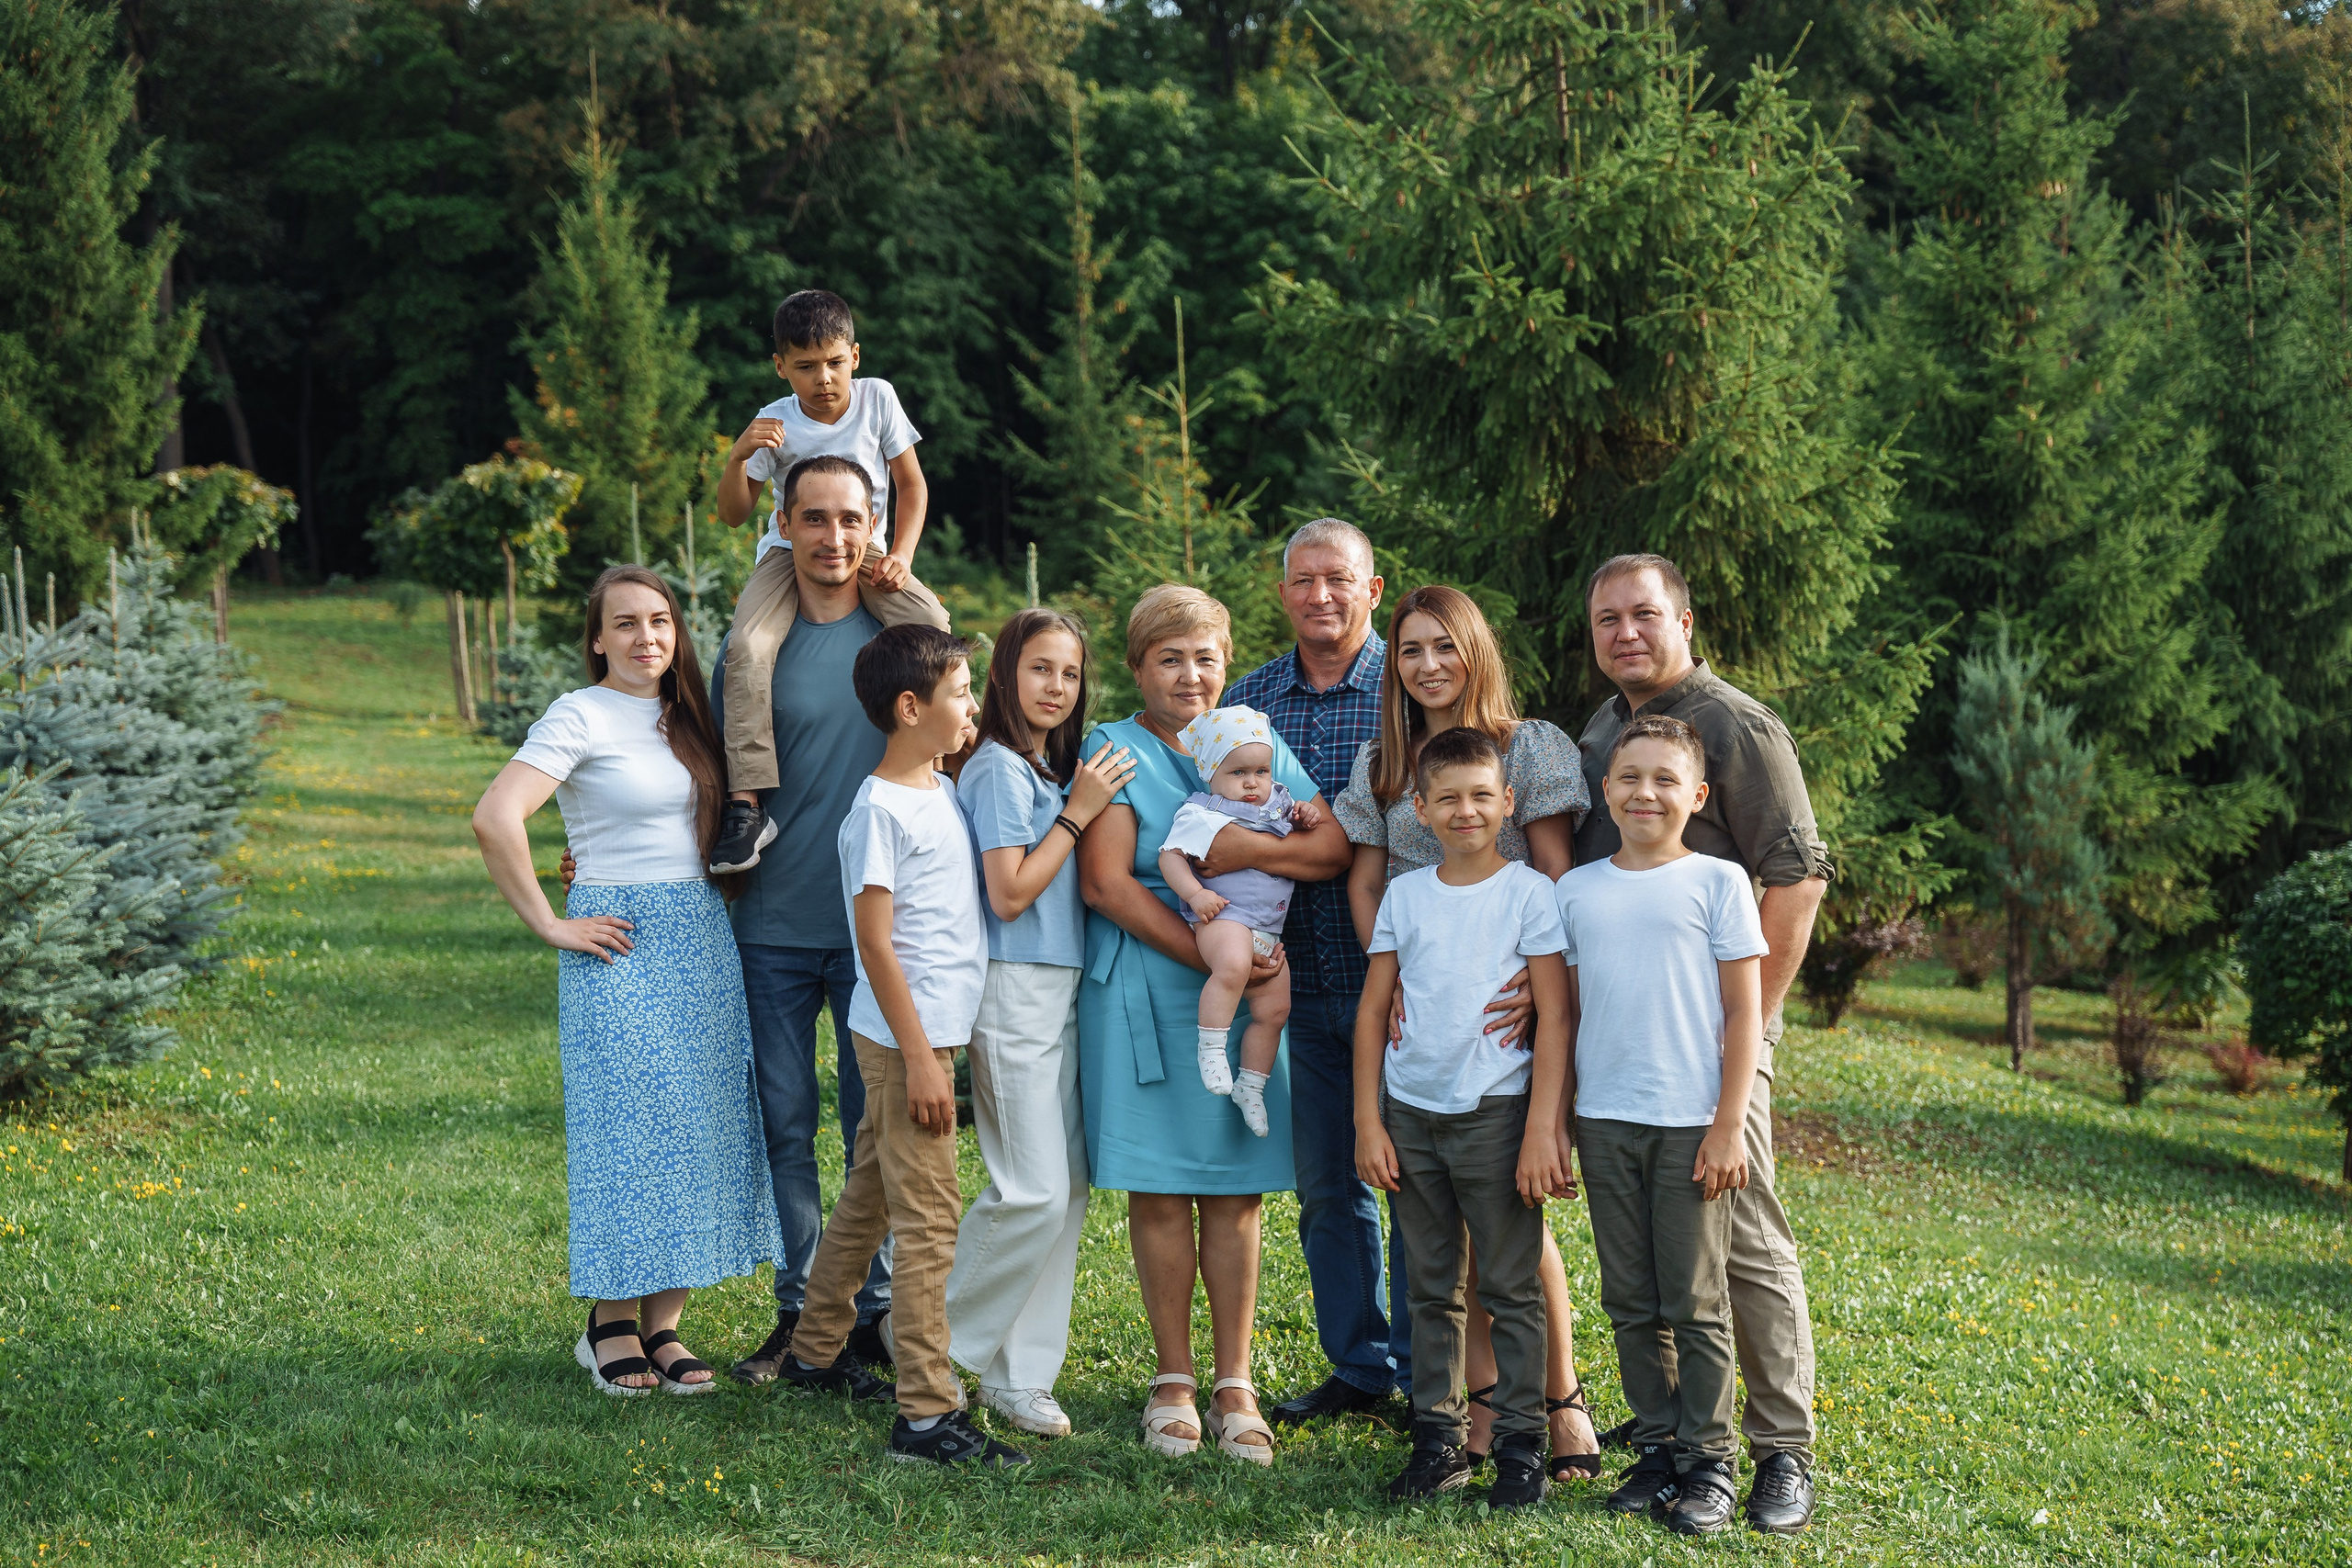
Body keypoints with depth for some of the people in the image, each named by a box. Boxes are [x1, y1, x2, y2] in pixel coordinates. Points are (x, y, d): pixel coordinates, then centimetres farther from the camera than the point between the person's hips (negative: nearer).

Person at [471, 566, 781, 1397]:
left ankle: (663, 1325, 12)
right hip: (621, 945, -6)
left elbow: (719, 819, 28)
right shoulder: (580, 717, -9)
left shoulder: (686, 718, 12)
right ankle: (613, 1324, 7)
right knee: (629, 1128, -5)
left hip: (705, 939, 7)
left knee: (700, 1126, 5)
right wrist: (548, 925, -15)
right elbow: (495, 819, -21)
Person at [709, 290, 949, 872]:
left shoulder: (877, 398, -5)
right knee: (748, 646, -29)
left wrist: (901, 555, -12)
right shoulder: (776, 423, -8)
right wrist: (738, 458, -24)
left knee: (932, 625, -27)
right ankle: (748, 805, -28)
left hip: (865, 549, 1)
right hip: (788, 551, -1)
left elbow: (911, 484, 2)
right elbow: (733, 515, -5)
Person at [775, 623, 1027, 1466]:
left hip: (937, 1031, 9)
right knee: (928, 1217, -9)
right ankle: (927, 1413, -7)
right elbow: (875, 942, -17)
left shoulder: (944, 790, 11)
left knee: (870, 1197, 19)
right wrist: (917, 1055, -18)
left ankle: (816, 1352, 32)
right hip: (905, 1038, -9)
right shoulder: (879, 811, -15)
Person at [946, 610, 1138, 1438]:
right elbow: (1009, 893, -17)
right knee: (1035, 1196, -11)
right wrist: (1078, 813, -14)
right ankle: (931, 1338, 6)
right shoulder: (999, 767, -10)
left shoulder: (1053, 769, 16)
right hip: (1014, 994, -9)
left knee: (1069, 1191, 6)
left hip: (1062, 991, 9)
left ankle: (1018, 1375, 12)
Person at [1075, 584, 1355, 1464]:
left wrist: (1247, 849, -15)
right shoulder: (1114, 751, 1)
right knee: (1158, 1187, 1)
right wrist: (1206, 956, -16)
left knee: (1236, 1190, 2)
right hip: (1143, 990, -3)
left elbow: (1333, 849, 3)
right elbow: (1106, 882, -10)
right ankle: (1174, 1379, 12)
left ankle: (1235, 1385, 8)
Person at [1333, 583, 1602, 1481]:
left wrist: (1530, 979, -17)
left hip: (1505, 1002, -4)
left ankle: (1561, 1398, 4)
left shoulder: (1530, 748, 1)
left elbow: (1557, 882, -4)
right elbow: (1364, 883, 13)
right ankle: (1484, 1398, 12)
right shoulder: (1380, 764, 14)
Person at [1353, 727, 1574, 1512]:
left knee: (1510, 1288, 1)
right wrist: (1368, 1122, 4)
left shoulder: (1530, 892, -4)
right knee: (1431, 1290, 11)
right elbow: (1373, 1010, 9)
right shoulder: (1403, 895, 7)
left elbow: (1555, 1016, -6)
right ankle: (1438, 1437, 19)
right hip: (1411, 1115, 4)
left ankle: (1520, 1445, 8)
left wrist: (1541, 1130, -12)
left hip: (1496, 1113, -4)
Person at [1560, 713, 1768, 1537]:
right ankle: (1657, 1449, 18)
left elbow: (1744, 1011, -2)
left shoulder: (1716, 882, -1)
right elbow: (1565, 1010, 13)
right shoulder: (1577, 890, 8)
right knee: (1631, 1305, 8)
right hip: (1603, 1122, 3)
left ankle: (1708, 1462, 9)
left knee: (1695, 1304, 1)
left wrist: (1728, 1126, -8)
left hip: (1690, 1124, -3)